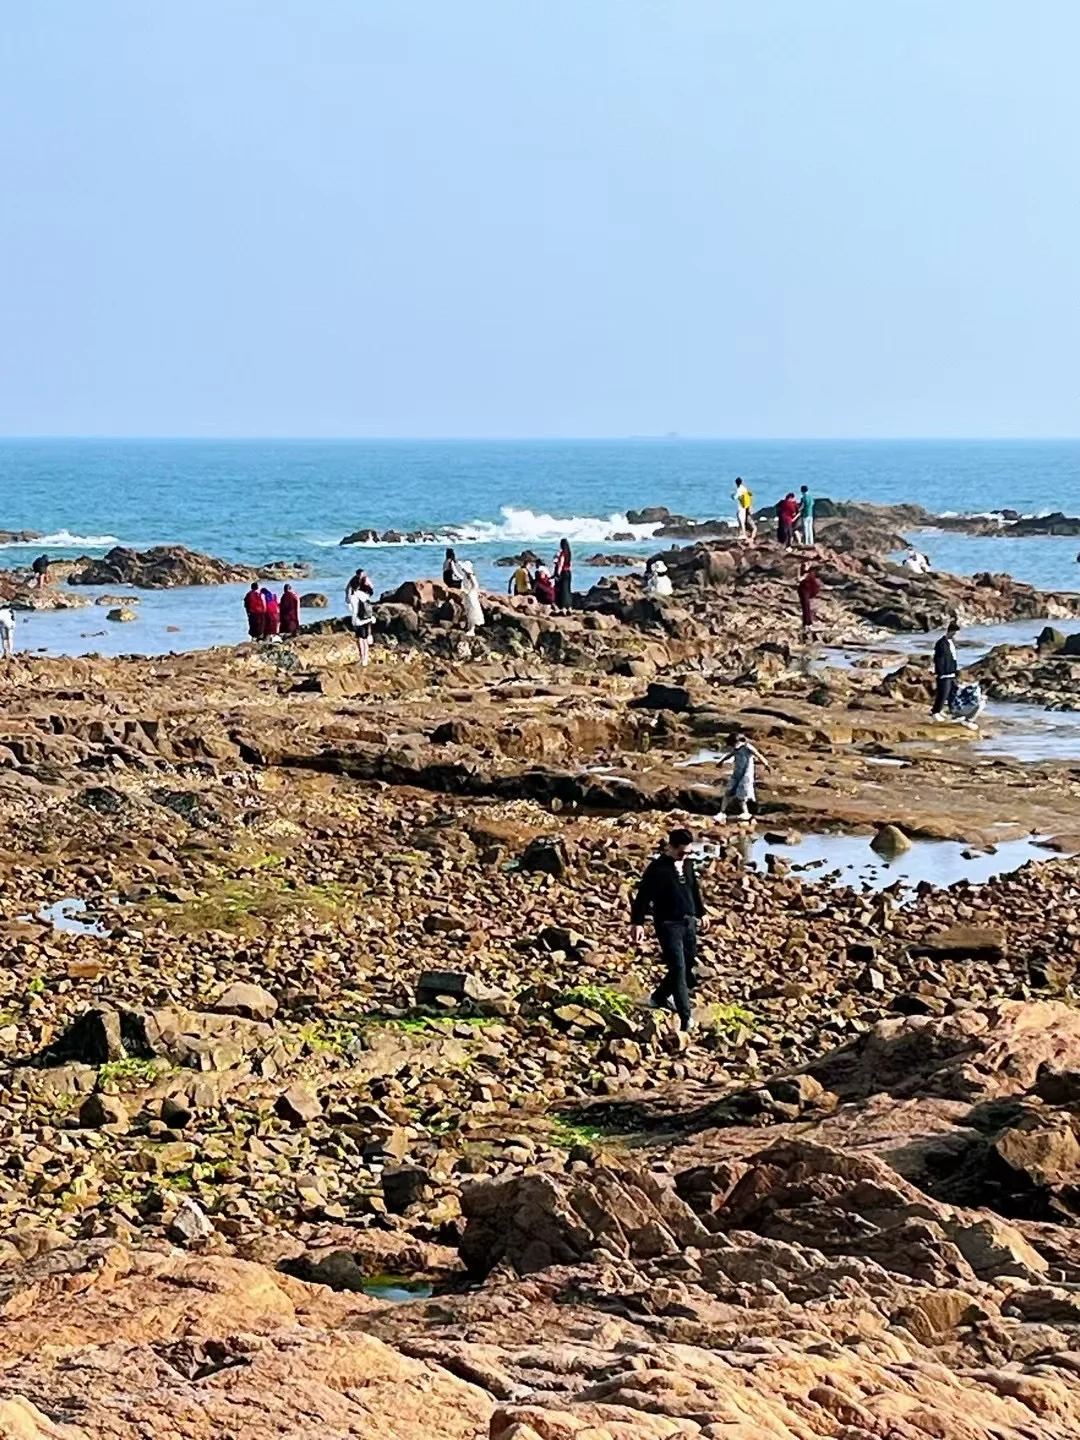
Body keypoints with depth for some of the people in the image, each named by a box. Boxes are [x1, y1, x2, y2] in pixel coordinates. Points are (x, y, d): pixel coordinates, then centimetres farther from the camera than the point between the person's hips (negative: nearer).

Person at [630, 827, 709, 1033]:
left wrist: (701, 913, 28)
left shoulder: (687, 864, 6)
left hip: (688, 922, 8)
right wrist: (637, 923, -24)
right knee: (678, 968, -11)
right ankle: (686, 1018, -10)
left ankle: (660, 996, 37)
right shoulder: (657, 868, -16)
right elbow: (643, 896, -18)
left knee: (688, 965, 15)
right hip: (668, 924, -8)